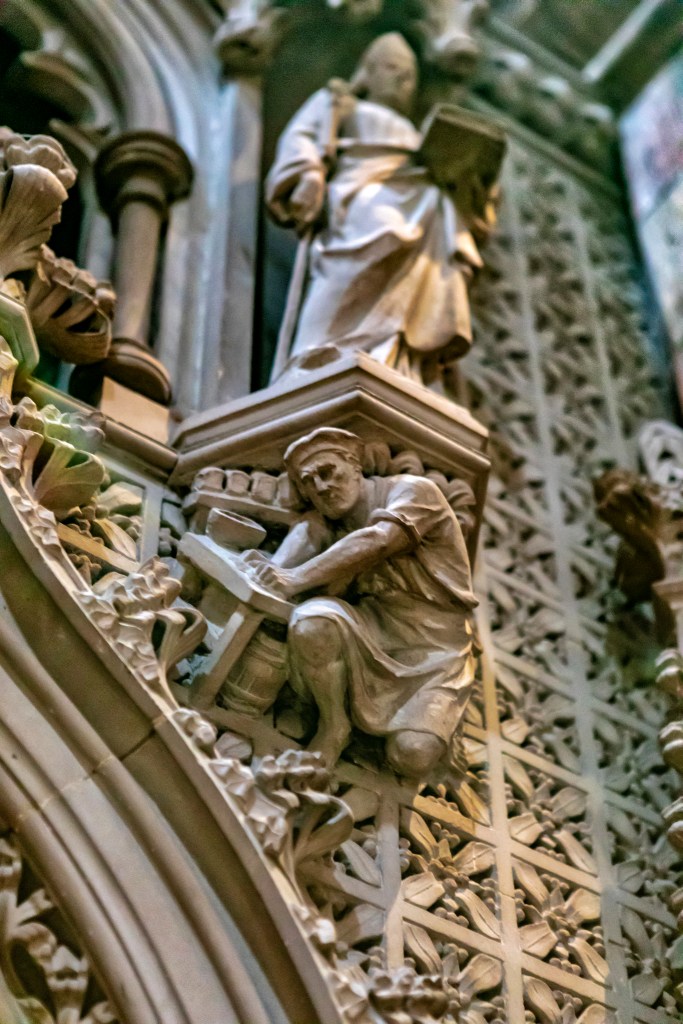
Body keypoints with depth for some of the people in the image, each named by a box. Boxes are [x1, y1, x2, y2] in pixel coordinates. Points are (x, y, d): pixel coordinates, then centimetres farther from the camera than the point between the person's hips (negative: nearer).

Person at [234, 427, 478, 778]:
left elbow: (377, 542, -24)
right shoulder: (331, 528, 14)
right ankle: (333, 725, -6)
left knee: (413, 755, -25)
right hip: (372, 632, 4)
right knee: (310, 621, -30)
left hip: (433, 653, -3)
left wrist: (296, 578, -32)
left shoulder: (413, 491, -5)